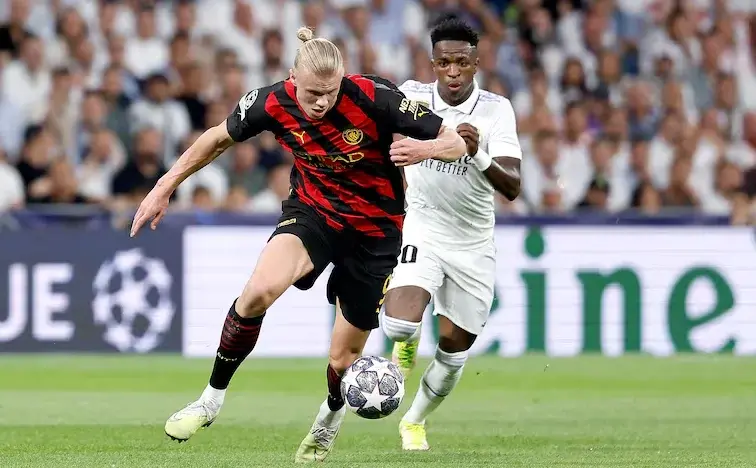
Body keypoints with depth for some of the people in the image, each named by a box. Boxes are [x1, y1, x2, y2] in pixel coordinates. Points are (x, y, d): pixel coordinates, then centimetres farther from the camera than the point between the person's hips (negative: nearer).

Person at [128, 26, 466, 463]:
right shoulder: (274, 103, -17)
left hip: (374, 230, -1)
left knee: (343, 359, 6)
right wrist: (164, 188, 4)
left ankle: (333, 414, 44)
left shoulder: (373, 99, -25)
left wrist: (425, 149, -41)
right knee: (259, 291, -30)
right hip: (311, 213, 1)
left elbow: (456, 142, -18)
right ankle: (214, 397, -9)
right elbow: (219, 138, 4)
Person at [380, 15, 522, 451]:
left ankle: (415, 422, 36)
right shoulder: (412, 97, -9)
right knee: (399, 325, -26)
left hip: (473, 245, 1)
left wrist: (479, 155, -40)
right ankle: (409, 339, 11)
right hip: (421, 231, -1)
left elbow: (512, 187, -23)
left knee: (453, 353, 9)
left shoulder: (497, 110, -14)